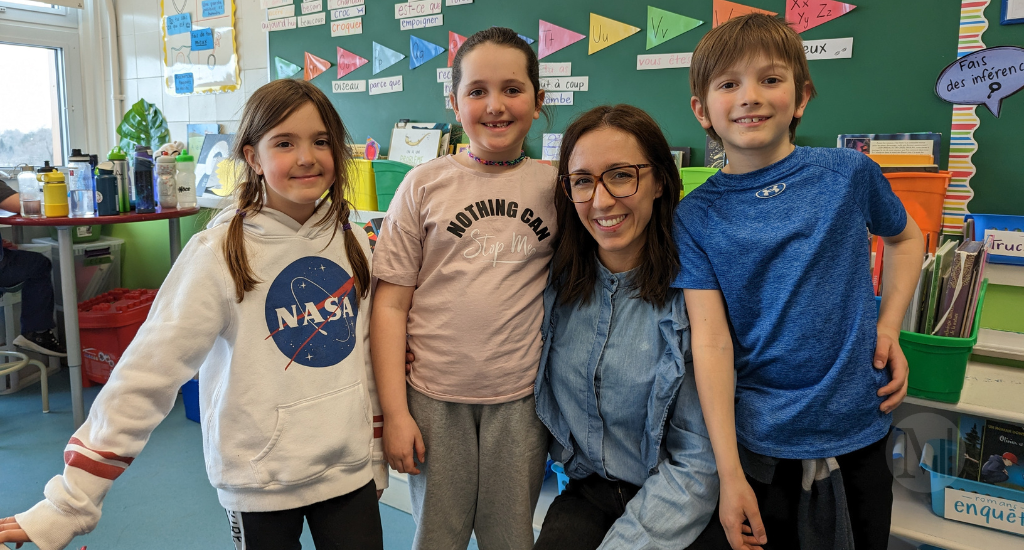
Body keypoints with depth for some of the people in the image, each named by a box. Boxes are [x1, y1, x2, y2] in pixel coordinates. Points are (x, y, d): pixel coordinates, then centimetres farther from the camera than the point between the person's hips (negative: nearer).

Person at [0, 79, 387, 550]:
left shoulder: (352, 242, -1)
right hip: (261, 482, -3)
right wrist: (70, 503, -16)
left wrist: (375, 458, 12)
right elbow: (148, 371, -16)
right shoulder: (220, 253, -14)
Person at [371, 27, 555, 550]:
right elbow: (391, 302, -3)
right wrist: (395, 412, -6)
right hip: (436, 396, 0)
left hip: (521, 398, 1)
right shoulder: (426, 183, -2)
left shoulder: (555, 184, 1)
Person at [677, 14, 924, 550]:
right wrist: (729, 473, -15)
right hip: (761, 439, -1)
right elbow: (711, 342, -12)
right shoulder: (695, 218, -8)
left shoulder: (850, 174, -4)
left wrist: (889, 328, 1)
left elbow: (905, 237, 17)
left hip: (859, 426, 2)